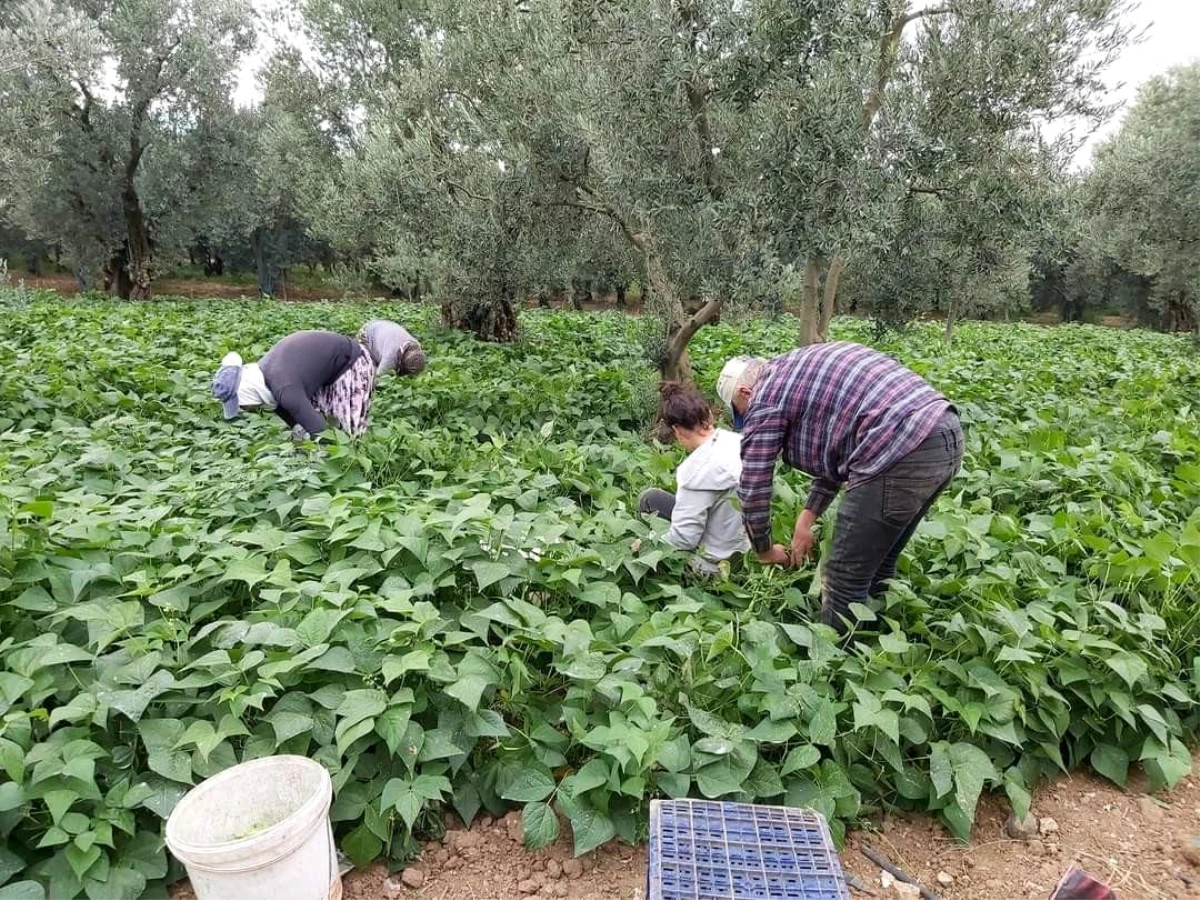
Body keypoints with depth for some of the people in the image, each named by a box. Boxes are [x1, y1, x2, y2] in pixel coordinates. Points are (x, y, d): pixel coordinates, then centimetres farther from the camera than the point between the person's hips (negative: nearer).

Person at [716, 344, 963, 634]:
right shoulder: (802, 371, 28)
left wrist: (764, 551, 21)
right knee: (878, 565, 24)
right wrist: (807, 518, 26)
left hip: (902, 451, -10)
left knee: (847, 577, 4)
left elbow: (753, 488, 6)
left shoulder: (765, 398, 3)